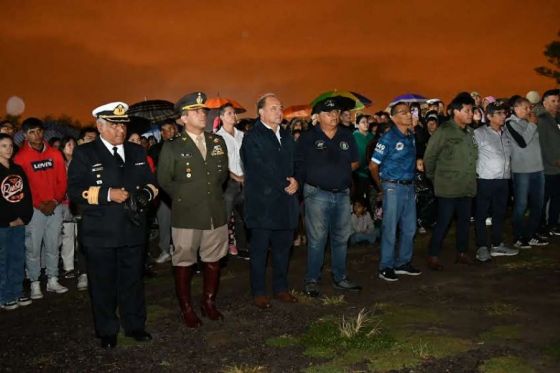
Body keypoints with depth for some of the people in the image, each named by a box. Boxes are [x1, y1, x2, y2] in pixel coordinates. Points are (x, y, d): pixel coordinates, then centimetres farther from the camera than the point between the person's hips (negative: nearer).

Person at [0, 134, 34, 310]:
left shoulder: (18, 169, 12)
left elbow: (27, 194, 12)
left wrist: (25, 217, 0)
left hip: (20, 222, 5)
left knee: (18, 258, 9)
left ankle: (16, 293, 19)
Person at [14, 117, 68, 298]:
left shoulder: (55, 154, 7)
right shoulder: (20, 157, -3)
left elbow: (62, 180, 6)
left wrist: (55, 201, -7)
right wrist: (39, 205, -11)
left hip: (55, 208, 3)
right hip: (34, 209, -3)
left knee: (53, 246, 10)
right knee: (33, 247, 0)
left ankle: (53, 281, 19)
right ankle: (35, 284, 9)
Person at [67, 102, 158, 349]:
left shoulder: (137, 152, 12)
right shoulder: (84, 154, -2)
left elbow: (151, 181, 17)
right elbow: (75, 190, -10)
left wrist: (147, 193, -6)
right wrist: (107, 194, -20)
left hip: (133, 230, 4)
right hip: (100, 234, -3)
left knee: (133, 280, 13)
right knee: (103, 284, 7)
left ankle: (135, 325, 29)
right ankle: (107, 332, 23)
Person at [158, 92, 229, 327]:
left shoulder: (217, 142, 8)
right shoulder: (172, 147, -4)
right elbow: (164, 181, 1)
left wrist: (214, 192, 12)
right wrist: (184, 197, 3)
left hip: (216, 213, 4)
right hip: (186, 216, -4)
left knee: (213, 260, 13)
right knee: (184, 263, 5)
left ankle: (209, 303, 30)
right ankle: (186, 309, 19)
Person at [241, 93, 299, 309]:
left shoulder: (287, 137, 16)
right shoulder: (252, 138, -7)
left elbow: (295, 164, 18)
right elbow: (261, 170, -14)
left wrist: (296, 181, -3)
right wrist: (286, 184, -11)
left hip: (285, 202, 6)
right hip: (262, 205, -6)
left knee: (283, 248, 12)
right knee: (260, 250, 4)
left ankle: (281, 288, 25)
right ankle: (259, 292, 16)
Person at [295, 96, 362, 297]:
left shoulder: (347, 137, 10)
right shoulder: (308, 138, -3)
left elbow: (355, 162, 16)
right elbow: (298, 166, -4)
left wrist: (339, 171, 3)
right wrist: (320, 175, -6)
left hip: (342, 194, 5)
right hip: (318, 195, -5)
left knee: (341, 238, 12)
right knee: (316, 240, -2)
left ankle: (339, 278, 25)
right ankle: (311, 280, 9)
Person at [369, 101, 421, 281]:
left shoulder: (411, 137, 8)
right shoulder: (388, 138, -12)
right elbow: (373, 166, -9)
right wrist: (382, 187, 2)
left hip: (409, 187, 7)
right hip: (393, 187, -7)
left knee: (409, 228, 13)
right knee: (390, 229, 0)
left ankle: (403, 263, 27)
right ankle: (386, 267, 11)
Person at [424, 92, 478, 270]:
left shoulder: (470, 131, 9)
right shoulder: (444, 131, -12)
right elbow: (429, 156, -9)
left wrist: (471, 176, 11)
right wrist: (433, 177, -1)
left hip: (466, 187, 7)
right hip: (448, 187, -7)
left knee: (464, 220, 14)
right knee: (443, 222, -2)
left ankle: (462, 252, 28)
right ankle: (433, 256, 9)